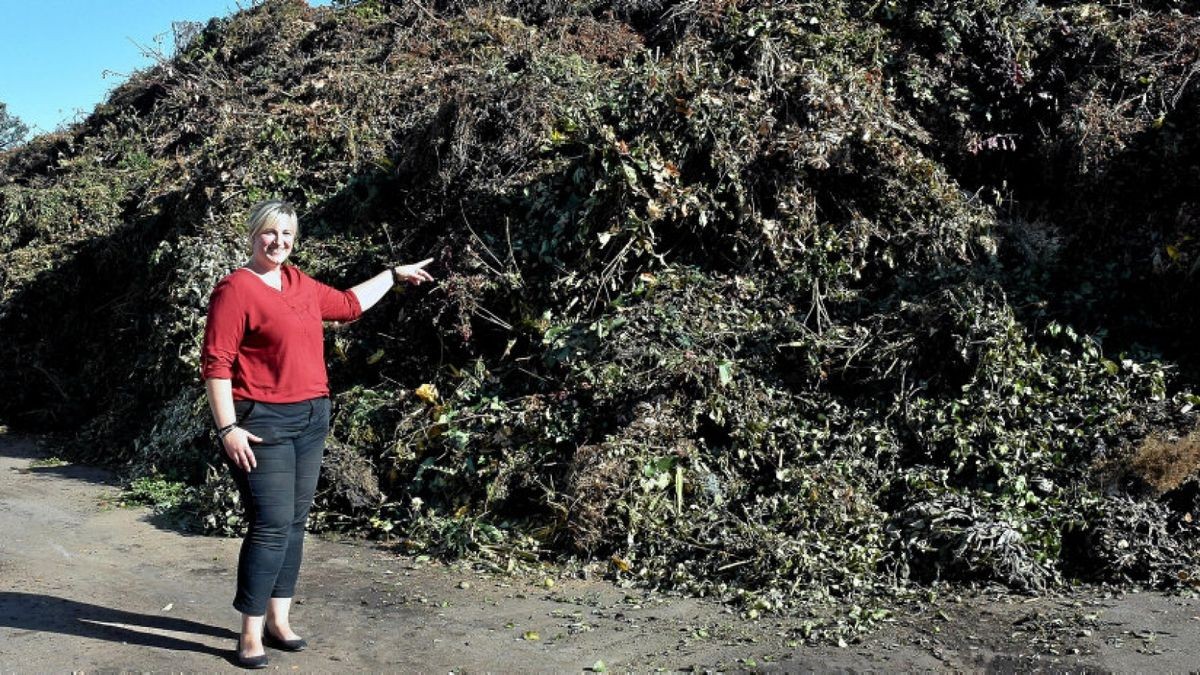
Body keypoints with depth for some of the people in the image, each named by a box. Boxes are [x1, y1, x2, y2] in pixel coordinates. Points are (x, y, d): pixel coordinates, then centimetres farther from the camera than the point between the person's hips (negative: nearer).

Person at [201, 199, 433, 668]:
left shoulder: (300, 284, 13)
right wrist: (227, 428, -19)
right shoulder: (236, 289, -10)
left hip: (311, 419, 8)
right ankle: (251, 634, 3)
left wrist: (393, 275, 34)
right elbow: (215, 363, -14)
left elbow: (348, 304, 30)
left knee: (294, 522, 10)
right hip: (263, 422, -8)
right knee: (271, 524, -9)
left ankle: (278, 621, 21)